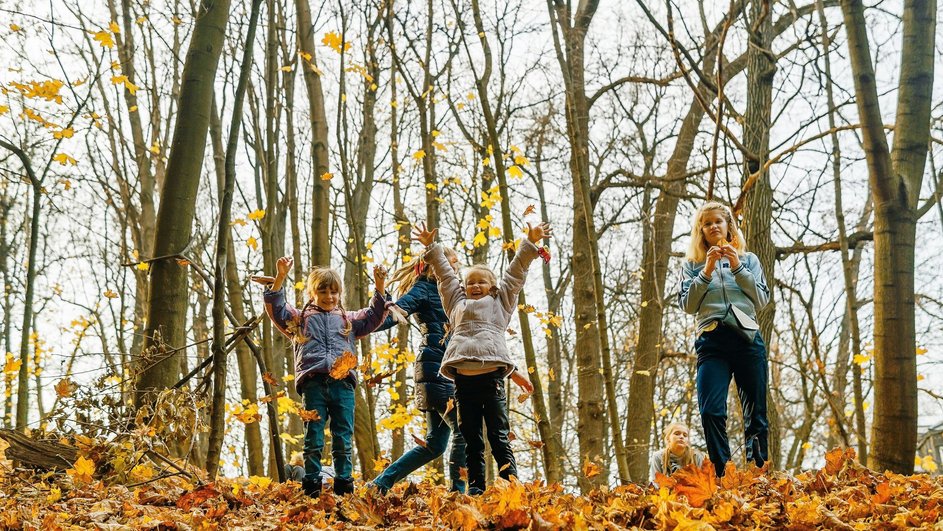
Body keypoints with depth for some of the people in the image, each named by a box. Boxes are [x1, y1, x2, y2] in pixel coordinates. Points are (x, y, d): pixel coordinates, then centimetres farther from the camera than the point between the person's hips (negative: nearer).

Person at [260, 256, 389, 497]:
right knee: (313, 439, -3)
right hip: (314, 384, -2)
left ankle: (344, 486, 6)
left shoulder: (348, 320, 25)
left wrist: (379, 288, 5)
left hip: (343, 384, 2)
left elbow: (373, 316, 19)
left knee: (343, 440, 1)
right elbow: (277, 308, 6)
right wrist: (280, 278, -7)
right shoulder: (300, 318, 18)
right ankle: (311, 486, 2)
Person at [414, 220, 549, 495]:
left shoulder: (500, 301, 21)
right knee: (471, 439, 5)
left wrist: (530, 243, 17)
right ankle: (475, 488, 7)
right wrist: (431, 247, 37)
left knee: (499, 436, -4)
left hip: (491, 377, -3)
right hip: (463, 378, 3)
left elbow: (515, 272, 20)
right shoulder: (457, 303, 27)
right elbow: (445, 273, 33)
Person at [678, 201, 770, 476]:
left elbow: (762, 299, 6)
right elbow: (688, 305, 4)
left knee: (755, 413, -1)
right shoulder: (692, 265, 16)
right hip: (711, 342, -1)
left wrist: (737, 267, -3)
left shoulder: (748, 259, 18)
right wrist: (707, 271, -6)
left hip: (747, 338, 1)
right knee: (711, 412, -17)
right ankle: (723, 475, -14)